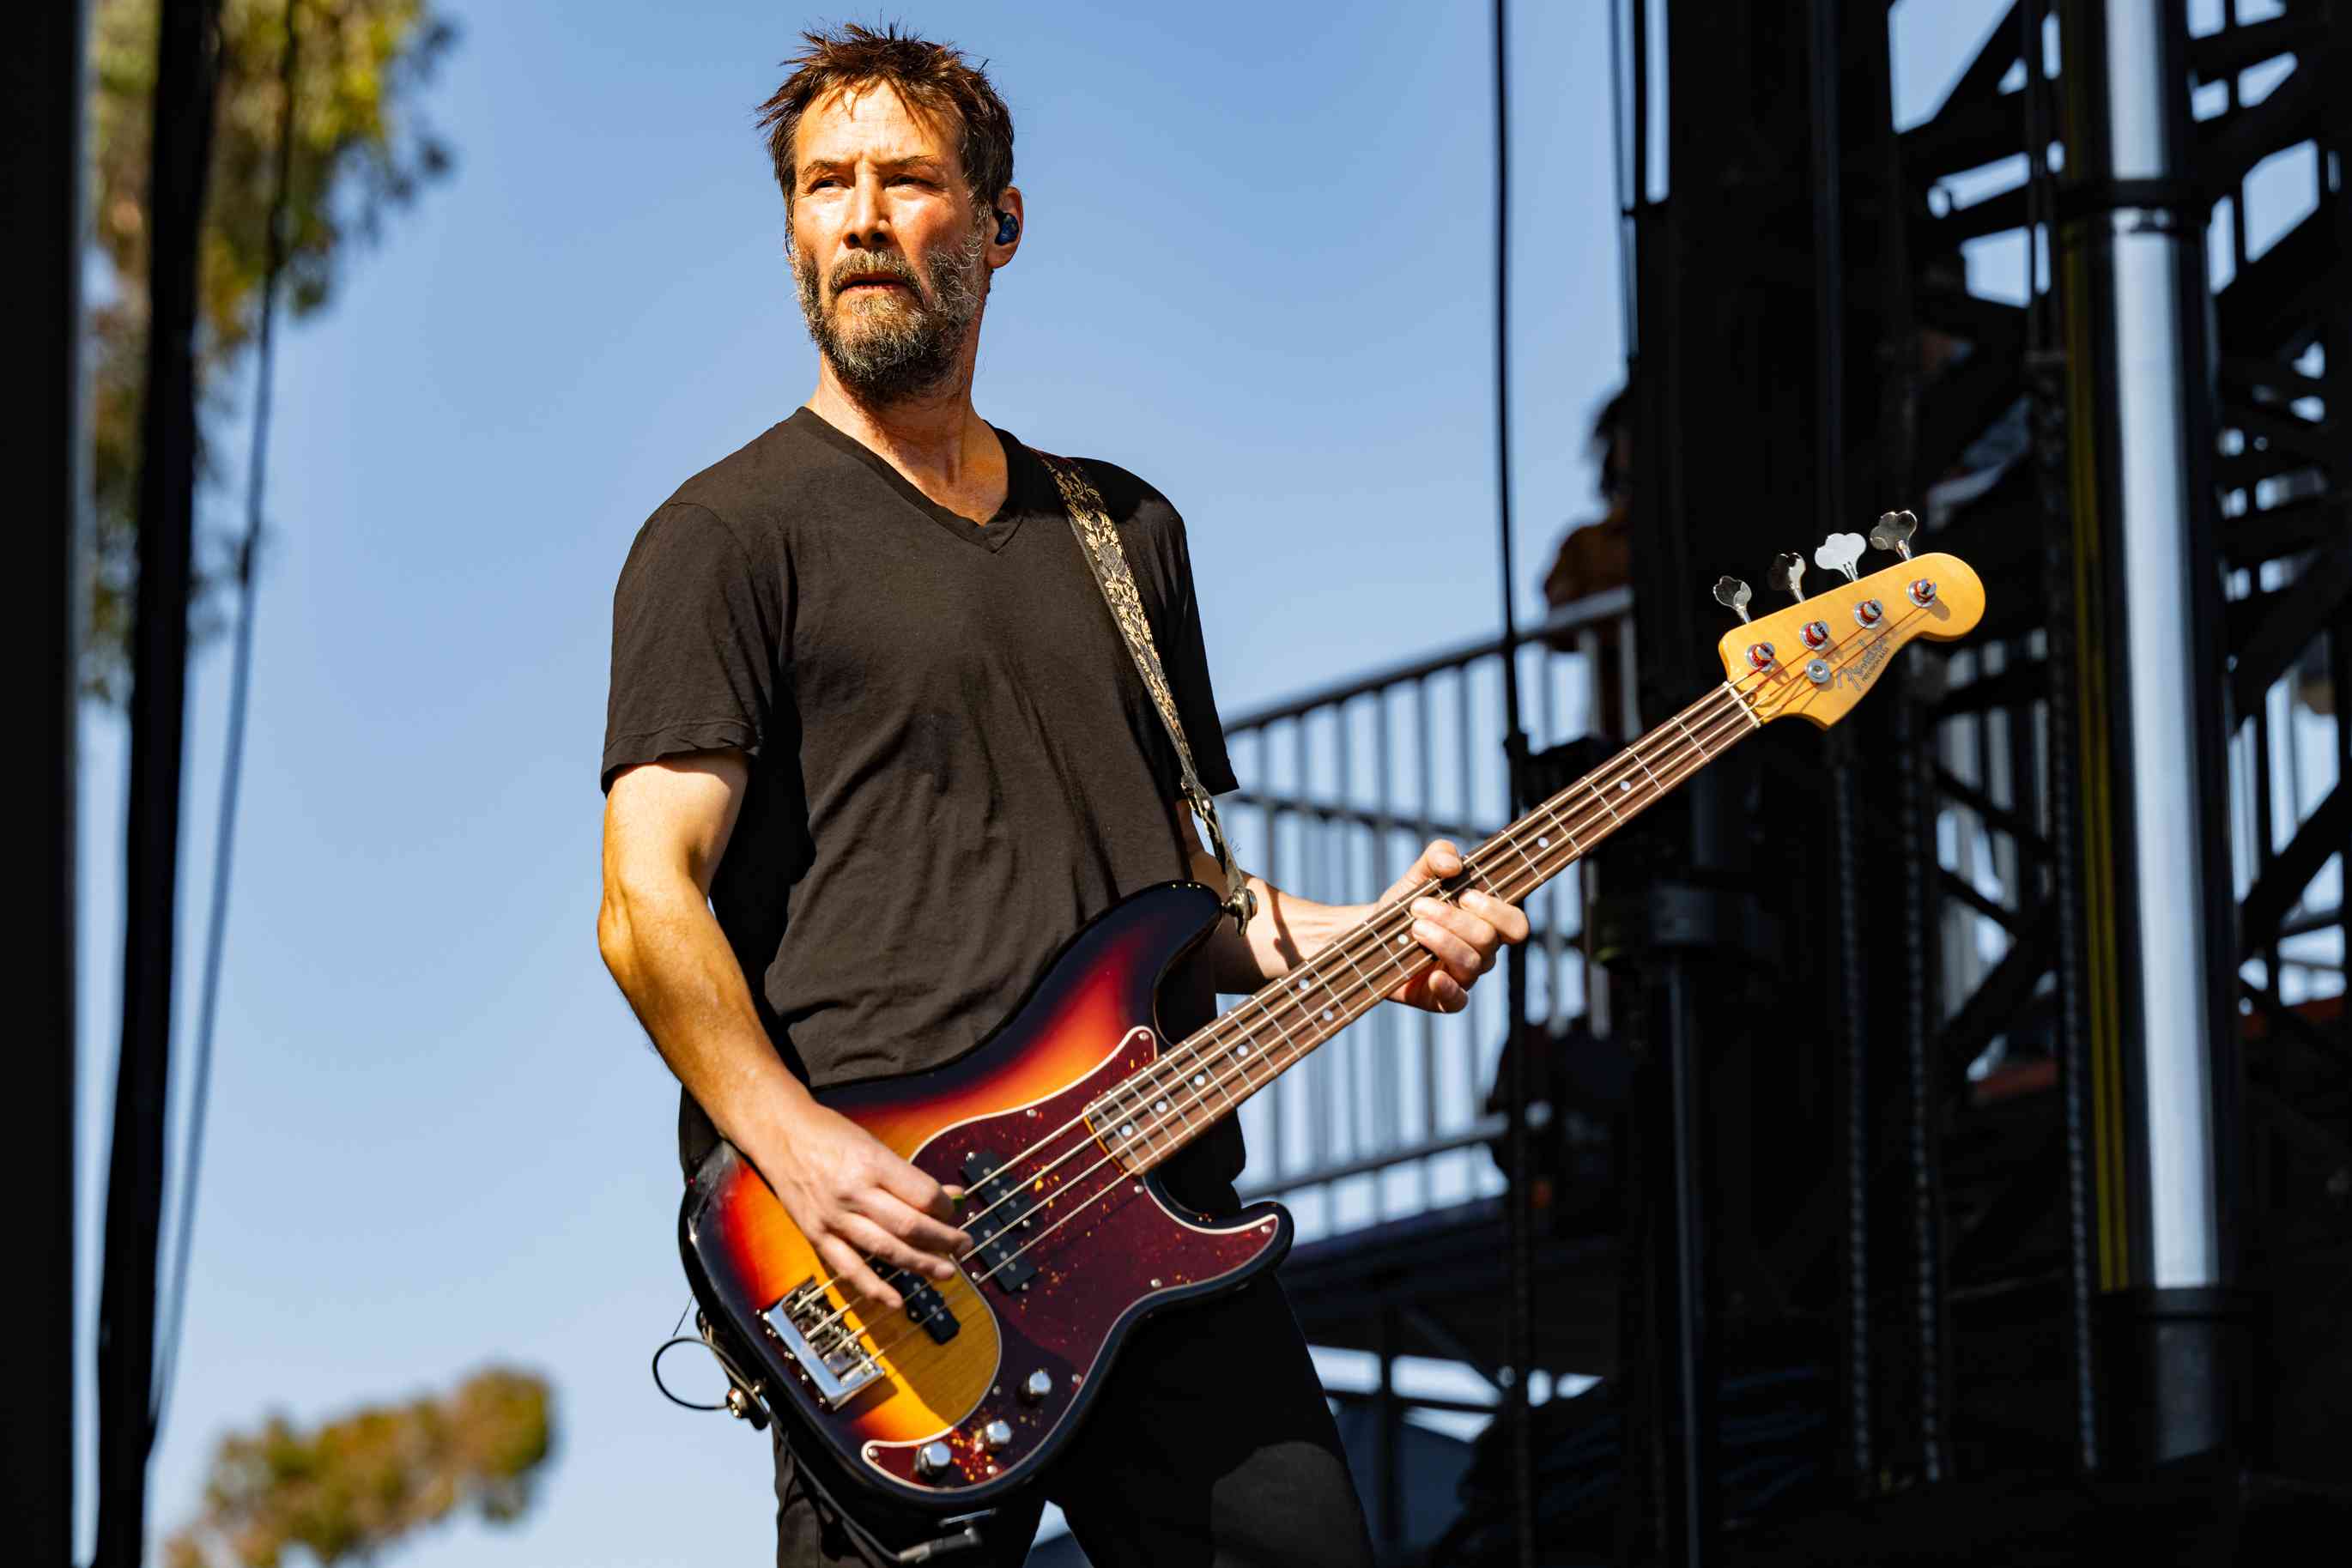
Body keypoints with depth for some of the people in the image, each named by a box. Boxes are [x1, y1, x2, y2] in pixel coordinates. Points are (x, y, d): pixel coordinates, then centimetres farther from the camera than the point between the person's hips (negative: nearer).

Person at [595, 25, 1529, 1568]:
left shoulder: (1125, 531, 22)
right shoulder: (736, 533, 2)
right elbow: (649, 897, -8)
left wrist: (1347, 940, 6)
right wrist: (795, 1148, -21)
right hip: (890, 1246, -5)